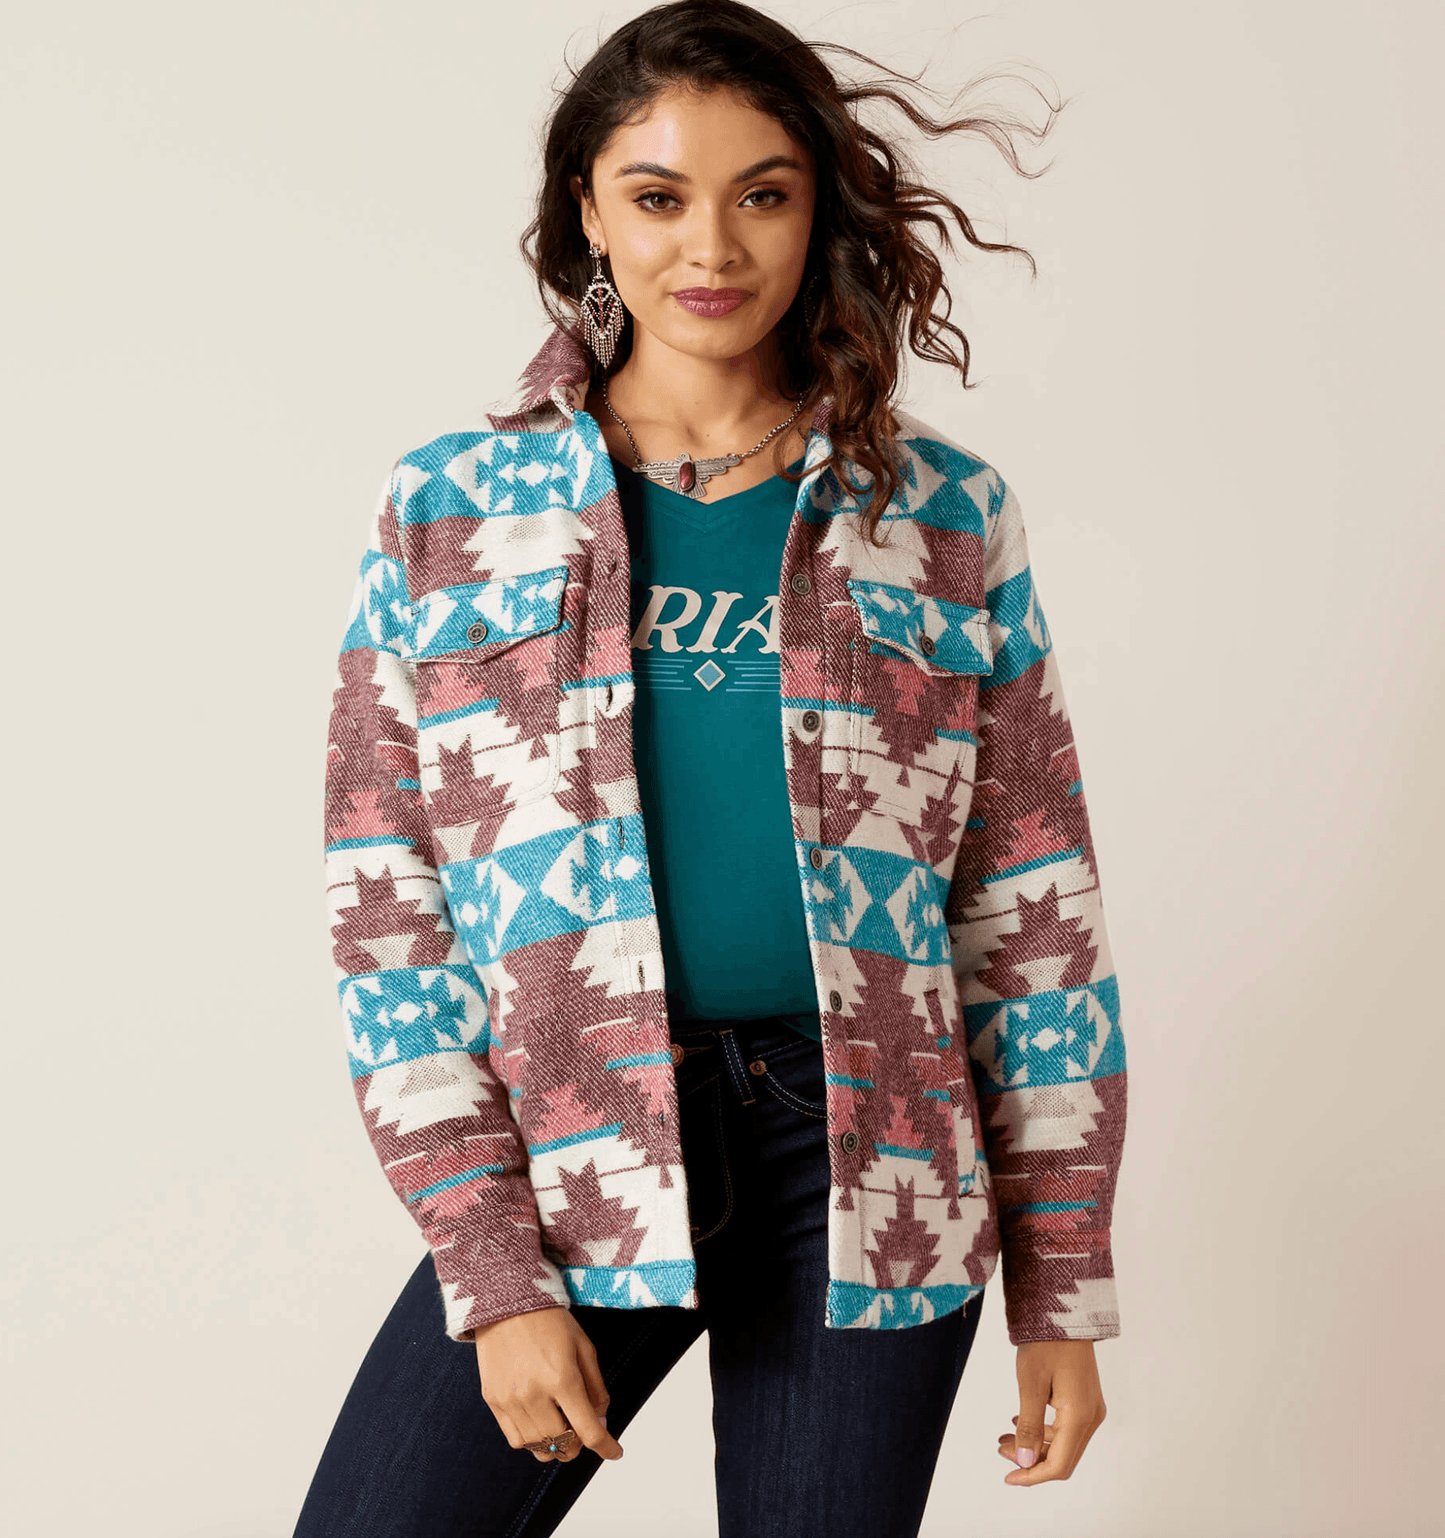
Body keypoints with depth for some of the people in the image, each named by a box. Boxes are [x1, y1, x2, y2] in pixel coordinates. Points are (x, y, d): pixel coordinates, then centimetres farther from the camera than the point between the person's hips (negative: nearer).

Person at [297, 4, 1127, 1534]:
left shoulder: (945, 515, 3)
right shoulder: (447, 510, 2)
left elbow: (1033, 905, 5)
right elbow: (386, 913, 0)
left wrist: (1064, 1282, 3)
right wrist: (495, 1274, -6)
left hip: (868, 1156, 1)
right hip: (566, 1154, 0)